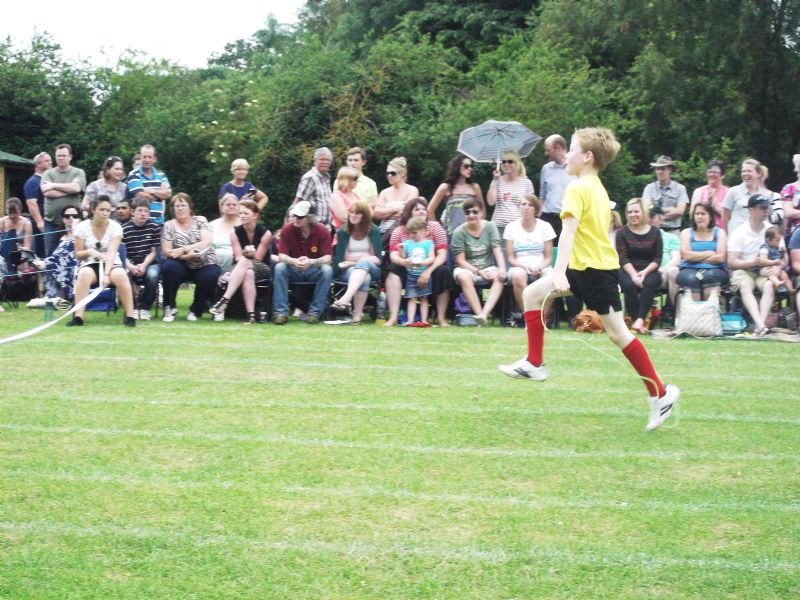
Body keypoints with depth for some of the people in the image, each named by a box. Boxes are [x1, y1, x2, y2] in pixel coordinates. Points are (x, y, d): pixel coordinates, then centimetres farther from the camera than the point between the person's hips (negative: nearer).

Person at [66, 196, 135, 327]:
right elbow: (78, 254, 1)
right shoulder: (82, 227, -4)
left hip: (111, 264, 0)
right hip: (89, 264, 0)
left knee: (120, 275, -35)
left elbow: (111, 253, -21)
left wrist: (106, 274, -36)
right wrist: (89, 252, -22)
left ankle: (130, 316, -26)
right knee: (84, 274, -36)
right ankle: (78, 316, -36)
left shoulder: (115, 227, -7)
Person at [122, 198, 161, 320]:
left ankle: (144, 307, -11)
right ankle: (133, 307, -9)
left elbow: (153, 252, 0)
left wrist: (144, 265, -17)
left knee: (152, 274, -34)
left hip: (149, 263, 0)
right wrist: (130, 266, -24)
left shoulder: (154, 227, 1)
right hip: (130, 264, 0)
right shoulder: (125, 229, -2)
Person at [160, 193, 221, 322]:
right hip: (183, 266, 0)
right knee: (168, 266, -32)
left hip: (204, 264, 0)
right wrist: (186, 256, -21)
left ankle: (196, 310, -7)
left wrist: (183, 250, -21)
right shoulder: (169, 226, 6)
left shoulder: (200, 220, 5)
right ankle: (170, 307, -14)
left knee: (210, 275, -33)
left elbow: (206, 242, -10)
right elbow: (166, 251, -4)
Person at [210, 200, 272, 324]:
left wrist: (244, 257, -17)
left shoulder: (265, 233, -8)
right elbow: (238, 258, -8)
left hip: (263, 269, -2)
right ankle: (251, 314, -48)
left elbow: (258, 258, -7)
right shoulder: (236, 232, -1)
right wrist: (247, 254, -25)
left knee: (244, 262, -37)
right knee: (248, 273, -37)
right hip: (240, 269, 2)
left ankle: (225, 299, -44)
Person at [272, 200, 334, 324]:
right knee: (279, 268, -29)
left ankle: (315, 312, -26)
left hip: (314, 271, -1)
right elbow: (281, 256, -13)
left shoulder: (322, 231, -12)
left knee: (327, 270, -31)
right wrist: (294, 261, -36)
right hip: (293, 271, 1)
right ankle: (281, 312, -29)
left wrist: (311, 262, -37)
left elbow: (327, 258, -16)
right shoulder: (287, 229, -10)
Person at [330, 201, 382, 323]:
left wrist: (352, 259, -7)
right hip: (348, 271, 0)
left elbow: (377, 259, -2)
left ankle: (345, 299, -56)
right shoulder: (343, 231, 4)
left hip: (372, 269, 0)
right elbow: (340, 261, -3)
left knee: (363, 262, -37)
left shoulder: (374, 231, 5)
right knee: (365, 278, -36)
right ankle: (357, 315, -51)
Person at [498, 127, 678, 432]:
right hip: (584, 267, 10)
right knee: (532, 293, 8)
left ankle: (660, 393, 0)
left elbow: (569, 231, -24)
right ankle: (534, 364, 10)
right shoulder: (598, 189, 14)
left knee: (618, 333, -5)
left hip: (595, 269, -10)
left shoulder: (578, 188, -15)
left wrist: (560, 273, -30)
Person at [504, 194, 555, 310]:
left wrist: (539, 268, -16)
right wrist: (525, 266, -17)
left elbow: (548, 257, 5)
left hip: (541, 267, 1)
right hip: (519, 267, -1)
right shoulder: (511, 227, 6)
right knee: (517, 276, -38)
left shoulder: (545, 226, 6)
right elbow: (511, 258, 3)